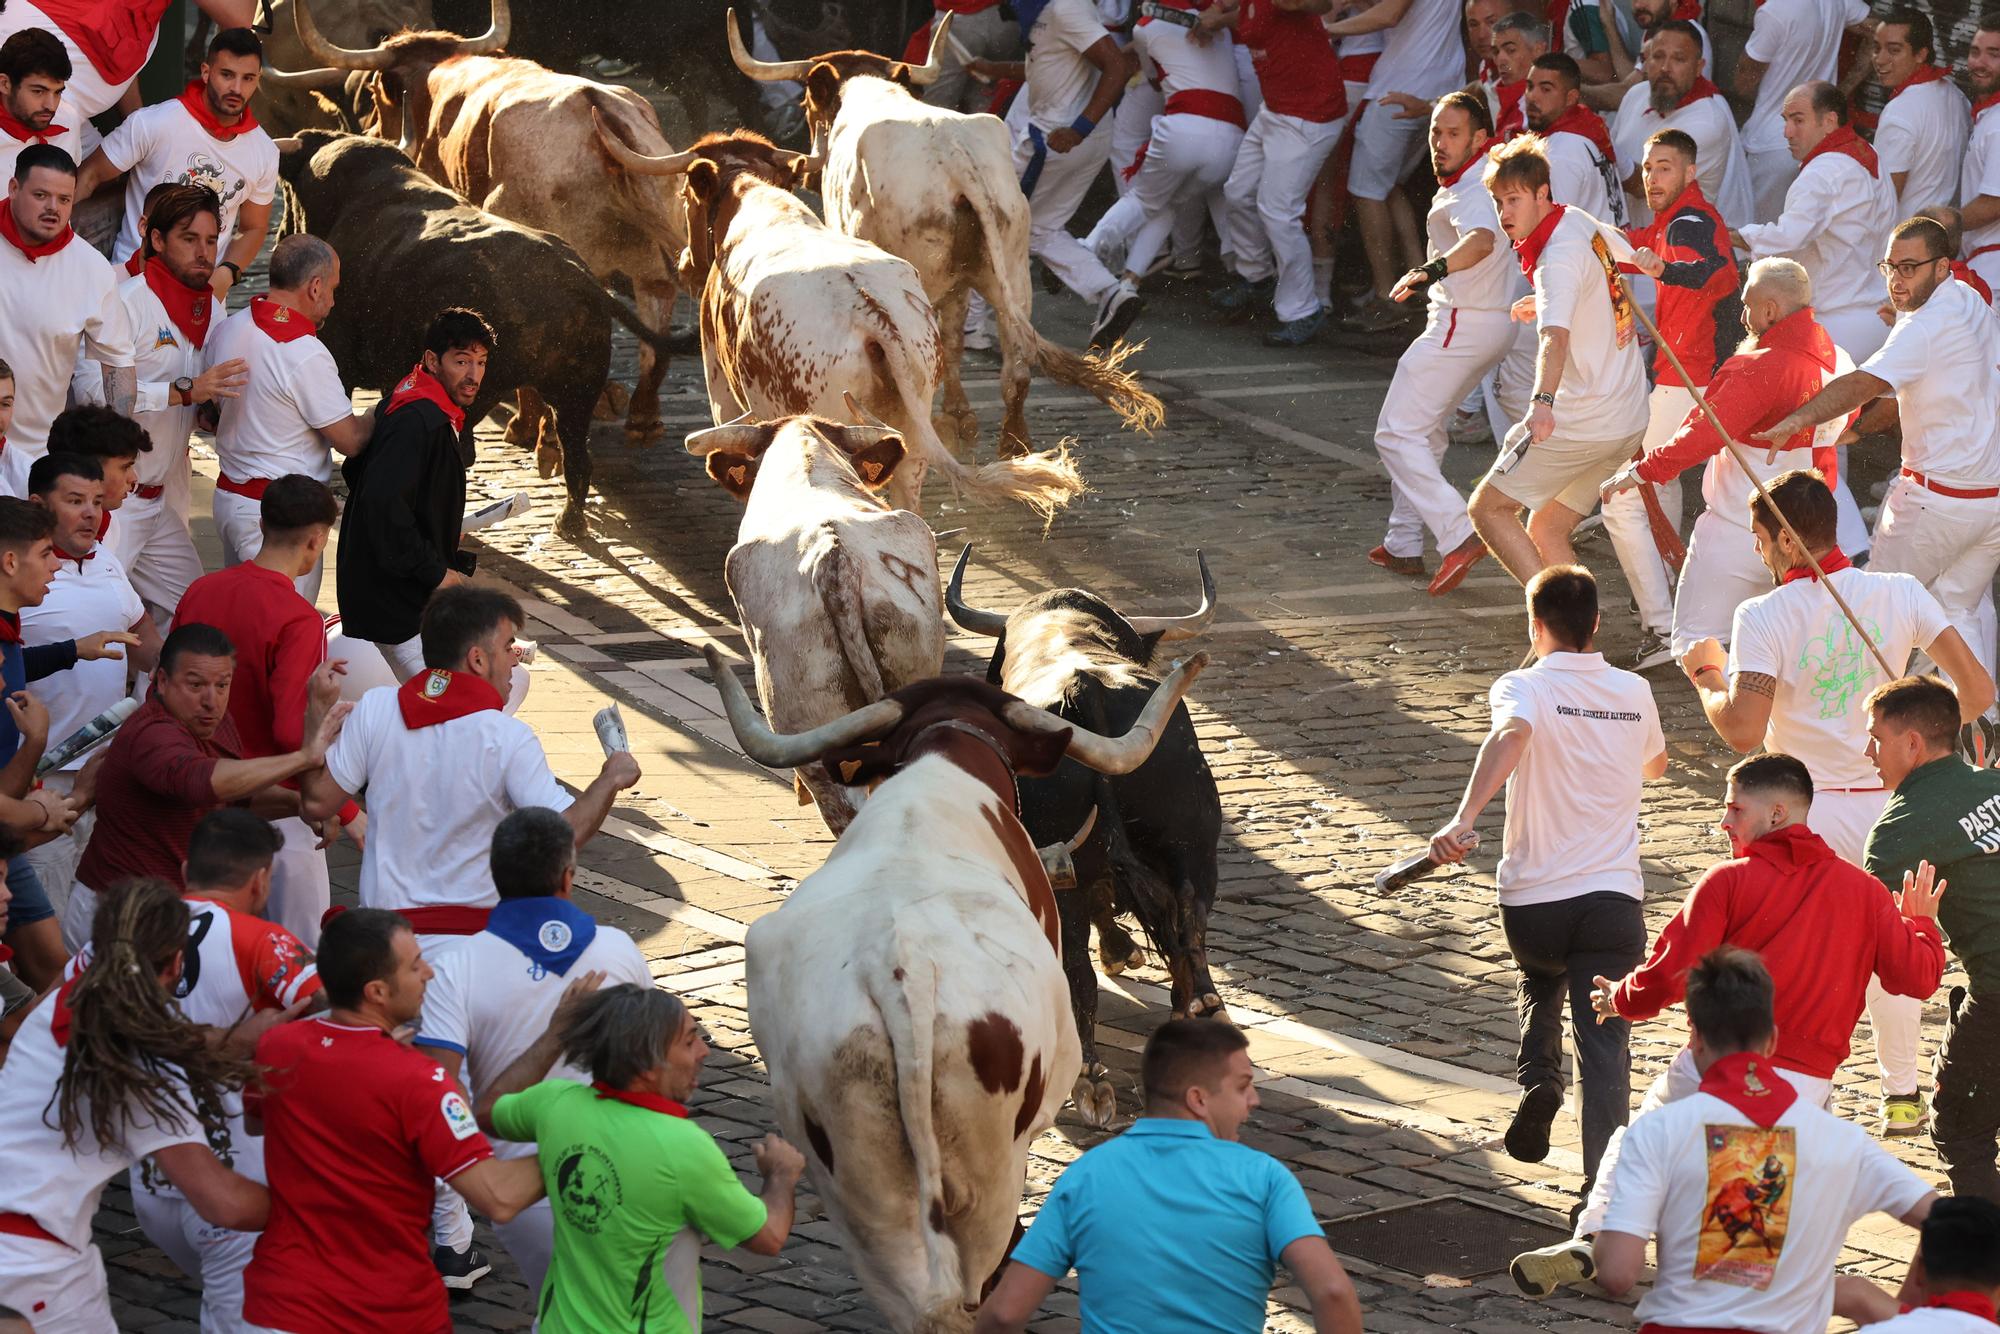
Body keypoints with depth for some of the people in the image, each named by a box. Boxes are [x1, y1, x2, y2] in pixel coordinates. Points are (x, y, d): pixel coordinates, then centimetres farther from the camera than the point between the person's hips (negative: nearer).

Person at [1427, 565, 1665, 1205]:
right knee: (1604, 1044, 0)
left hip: (1532, 898, -1)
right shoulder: (1634, 692, 7)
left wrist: (1464, 819, -41)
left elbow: (1511, 735, -30)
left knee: (1541, 987, 31)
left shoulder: (1526, 687, -6)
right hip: (1613, 897, 1)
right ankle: (1602, 1184, -12)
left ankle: (1537, 1079, 6)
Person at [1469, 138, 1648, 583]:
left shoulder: (1560, 259, -21)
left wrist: (1543, 402, -56)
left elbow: (1556, 337, -40)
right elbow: (1630, 257, 30)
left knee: (1488, 509, 0)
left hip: (1581, 423, -9)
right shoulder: (1583, 222, 7)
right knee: (1546, 531, 15)